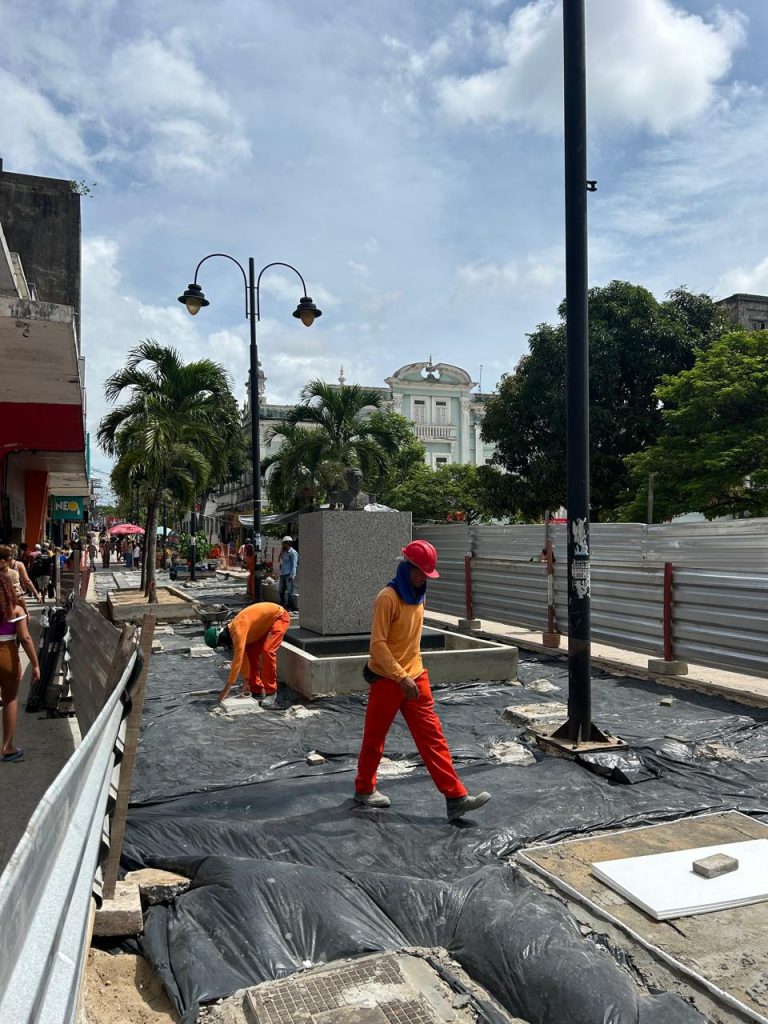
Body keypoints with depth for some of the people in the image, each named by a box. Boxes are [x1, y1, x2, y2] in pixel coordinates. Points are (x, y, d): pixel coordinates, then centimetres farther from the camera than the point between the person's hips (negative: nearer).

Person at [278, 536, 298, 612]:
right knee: (281, 591, 13)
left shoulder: (293, 552, -8)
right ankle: (282, 606, 25)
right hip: (282, 574, 9)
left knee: (289, 592, -5)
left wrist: (292, 576, -18)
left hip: (289, 575, -9)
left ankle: (289, 607, 1)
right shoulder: (284, 552, 17)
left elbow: (294, 565, -13)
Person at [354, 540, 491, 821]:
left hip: (415, 677, 7)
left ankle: (455, 798, 1)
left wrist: (413, 673, 17)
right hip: (387, 679, -7)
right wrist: (401, 677, -24)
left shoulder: (418, 596, 7)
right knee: (374, 738, 10)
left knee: (432, 736, 1)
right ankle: (364, 790, 30)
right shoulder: (388, 598, -18)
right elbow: (377, 644, -21)